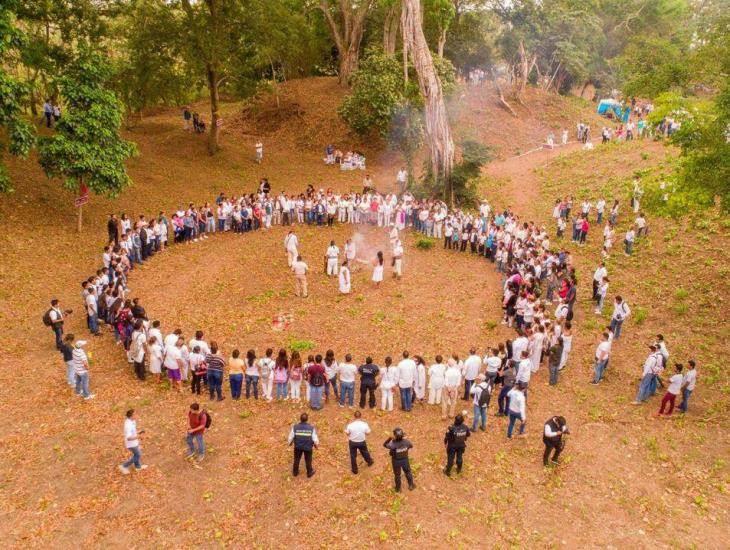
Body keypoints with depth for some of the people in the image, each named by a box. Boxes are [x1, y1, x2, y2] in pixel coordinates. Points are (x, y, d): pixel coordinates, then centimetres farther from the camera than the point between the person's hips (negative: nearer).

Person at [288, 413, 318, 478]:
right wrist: (316, 445, 7)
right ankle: (309, 473, 43)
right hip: (308, 447, -1)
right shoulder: (311, 428, -24)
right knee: (308, 460, 23)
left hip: (298, 446, 1)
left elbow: (291, 437, -10)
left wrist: (290, 443, 12)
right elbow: (315, 439, -14)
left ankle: (295, 472, 45)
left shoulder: (295, 427, -22)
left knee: (296, 459, 25)